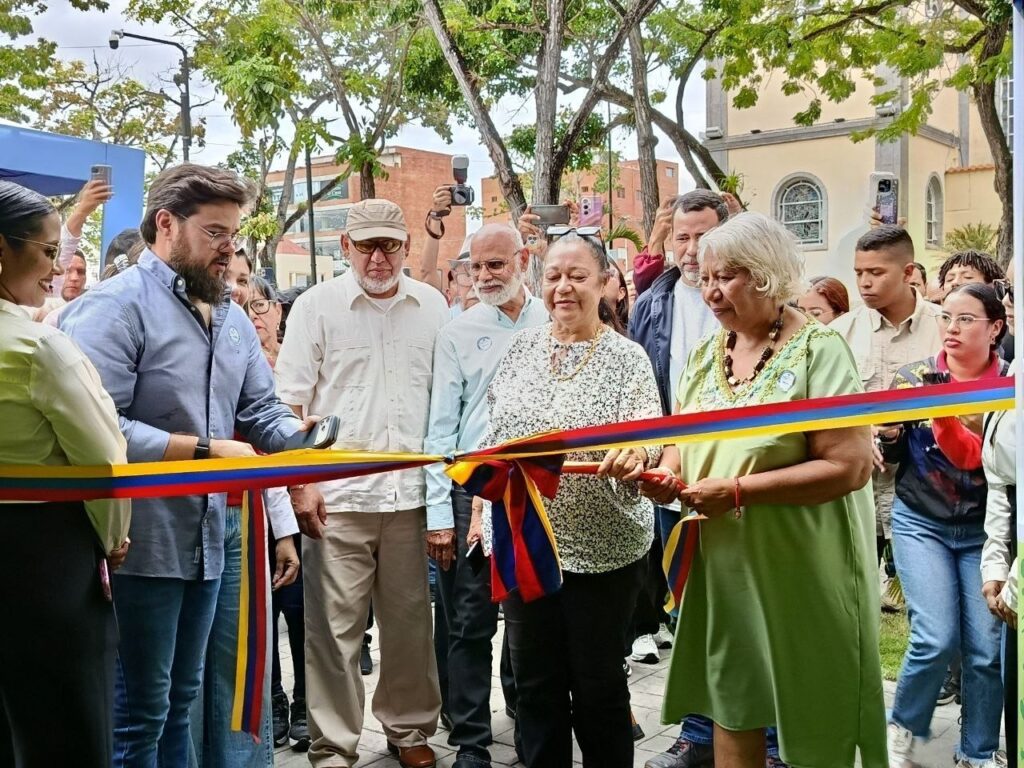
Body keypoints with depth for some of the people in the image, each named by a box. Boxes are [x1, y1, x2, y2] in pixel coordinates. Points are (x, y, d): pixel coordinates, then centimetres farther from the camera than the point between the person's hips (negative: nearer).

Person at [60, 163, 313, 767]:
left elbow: (262, 410, 13)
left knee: (179, 699, 20)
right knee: (139, 709, 4)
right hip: (139, 543, -8)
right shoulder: (117, 305, -15)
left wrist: (301, 439, -9)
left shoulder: (233, 318, 12)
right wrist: (206, 451, -22)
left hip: (206, 540, 8)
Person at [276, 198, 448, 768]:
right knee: (335, 626, 3)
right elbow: (290, 402, 0)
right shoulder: (317, 305, 0)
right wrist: (300, 483, -7)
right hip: (338, 493, -2)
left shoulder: (432, 306, 8)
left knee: (411, 622, 12)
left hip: (412, 491, 3)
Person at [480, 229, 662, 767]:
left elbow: (650, 436, -17)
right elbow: (493, 436, 11)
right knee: (535, 682, 14)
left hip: (601, 547, -3)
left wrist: (636, 452, -39)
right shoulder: (521, 346, 5)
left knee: (598, 684, 10)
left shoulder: (627, 358, -7)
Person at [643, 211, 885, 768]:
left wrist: (737, 489, -22)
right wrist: (667, 473, -7)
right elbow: (684, 438, 17)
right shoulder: (705, 353, 8)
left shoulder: (817, 350, -13)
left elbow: (850, 466, -21)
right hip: (723, 562, 6)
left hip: (800, 569, -6)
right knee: (732, 709, 14)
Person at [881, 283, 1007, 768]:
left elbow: (992, 459, -16)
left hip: (983, 529, 1)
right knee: (937, 638, -11)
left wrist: (943, 418, -29)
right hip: (921, 523, 0)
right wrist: (889, 432, -15)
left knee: (986, 648, -2)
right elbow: (889, 453, 8)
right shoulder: (913, 376, -1)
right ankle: (902, 727, 15)